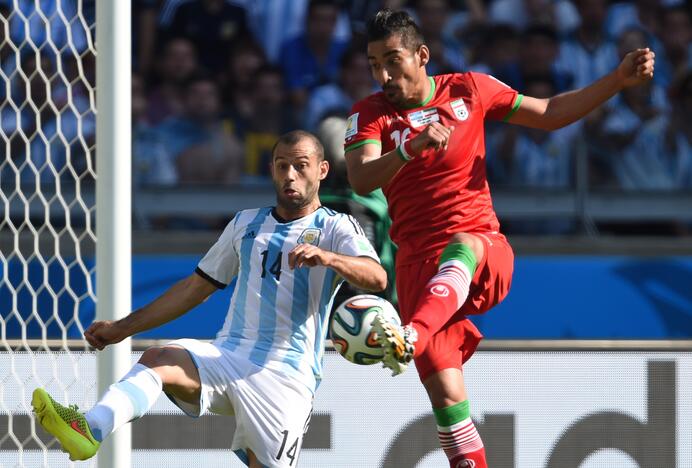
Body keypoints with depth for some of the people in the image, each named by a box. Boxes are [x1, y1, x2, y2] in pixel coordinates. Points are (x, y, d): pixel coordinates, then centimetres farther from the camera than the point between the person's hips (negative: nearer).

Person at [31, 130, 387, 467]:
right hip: (227, 355, 3)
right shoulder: (246, 223, 22)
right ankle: (89, 431, -51)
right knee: (158, 359, -26)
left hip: (285, 372, -2)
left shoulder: (335, 228, 5)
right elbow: (197, 287, 28)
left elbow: (377, 278, -15)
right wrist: (122, 328, 24)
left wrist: (327, 257, -36)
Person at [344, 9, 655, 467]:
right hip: (419, 264, 1)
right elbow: (361, 181, -16)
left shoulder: (469, 89, 7)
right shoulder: (370, 114, 3)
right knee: (445, 393, -12)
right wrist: (413, 147, -33)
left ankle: (412, 338, -64)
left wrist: (619, 79, 8)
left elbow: (549, 114, 16)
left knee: (461, 246, -40)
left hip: (485, 254, -1)